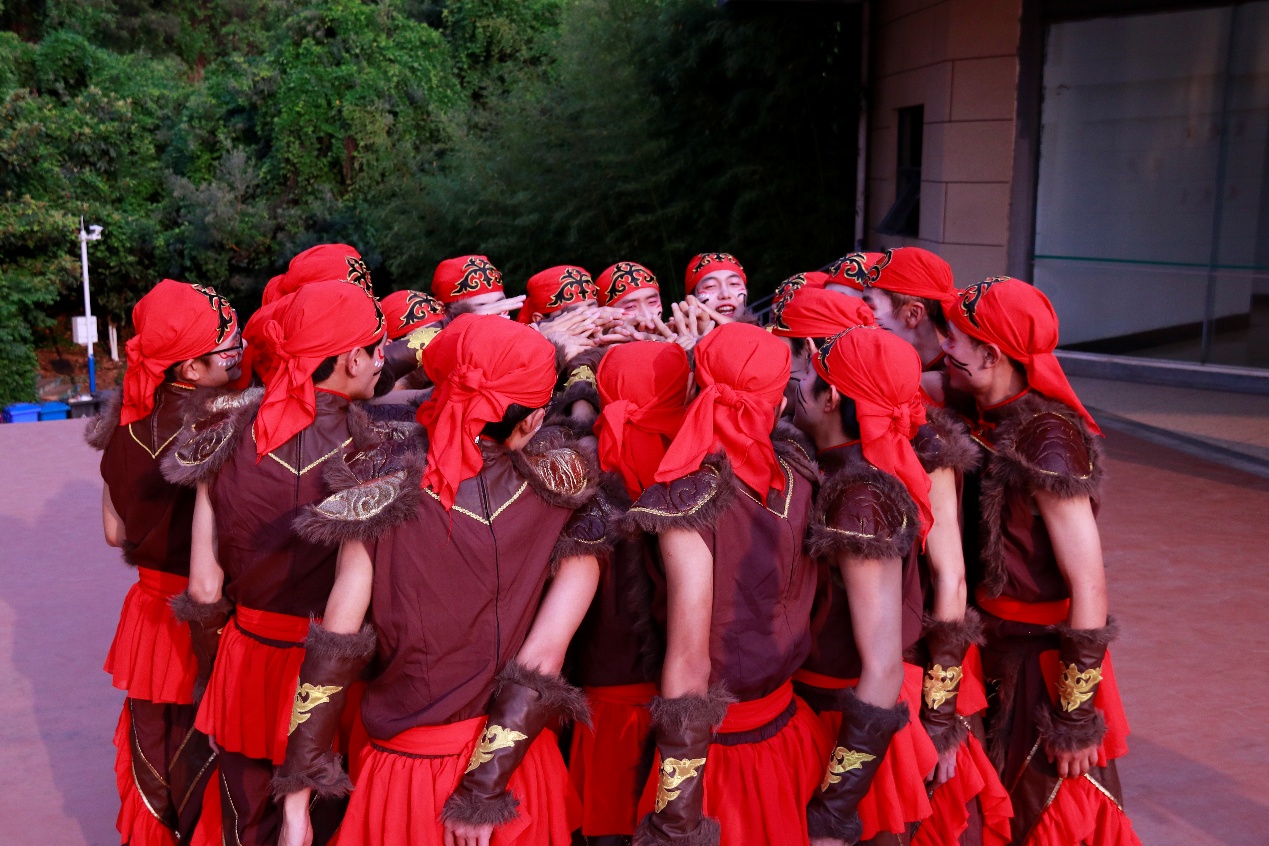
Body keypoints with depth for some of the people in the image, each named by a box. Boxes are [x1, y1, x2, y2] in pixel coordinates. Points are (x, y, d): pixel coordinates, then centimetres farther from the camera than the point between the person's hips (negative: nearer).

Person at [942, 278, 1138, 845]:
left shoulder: (1045, 442, -24)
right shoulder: (987, 421, -1)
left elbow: (1089, 586, -23)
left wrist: (1075, 715, -20)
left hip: (1042, 659, -8)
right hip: (994, 646, 8)